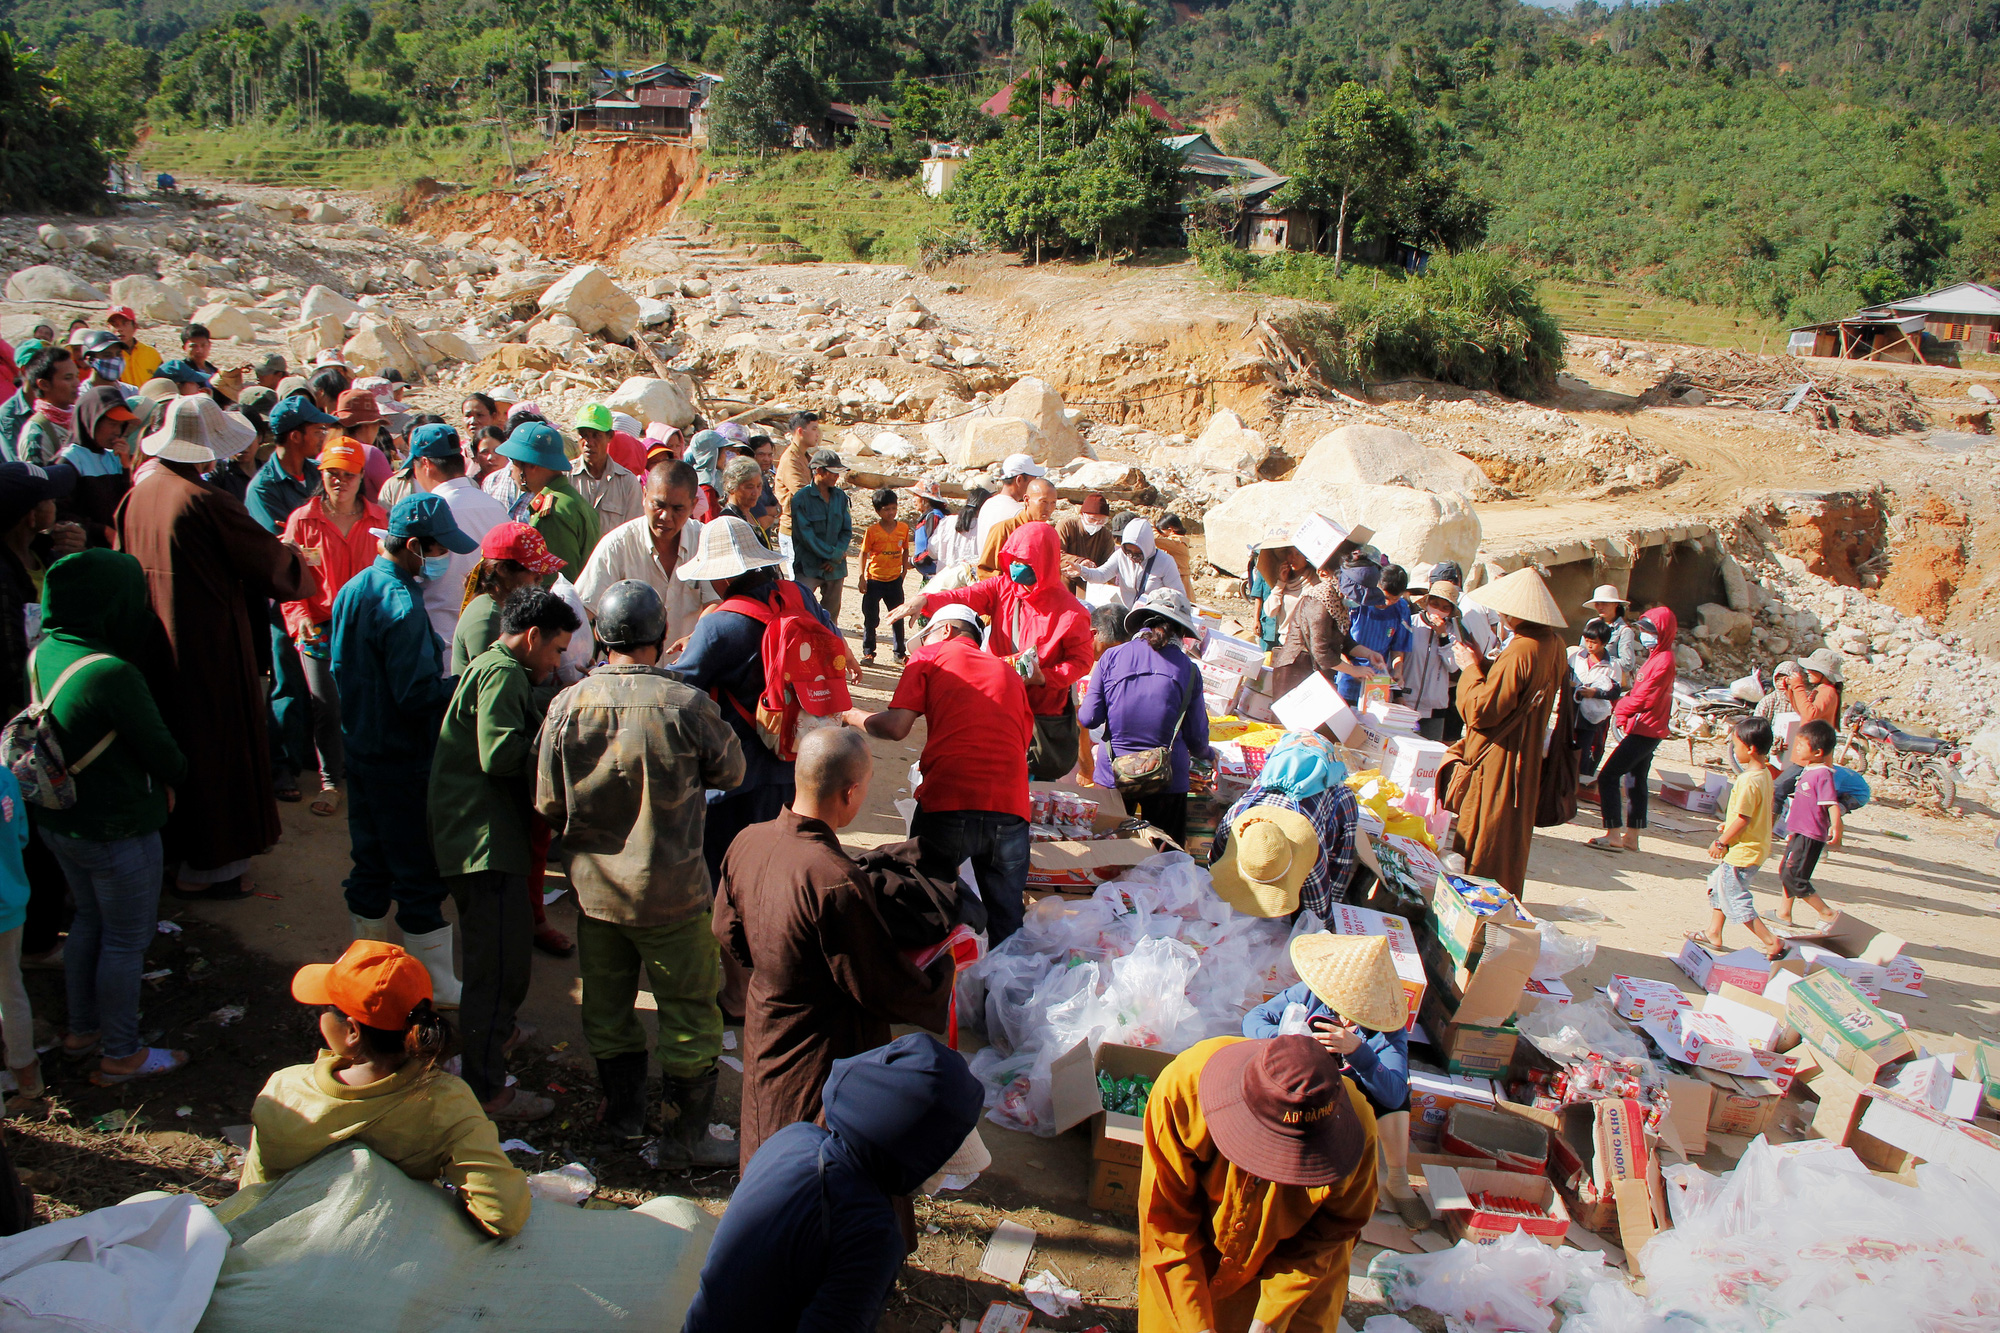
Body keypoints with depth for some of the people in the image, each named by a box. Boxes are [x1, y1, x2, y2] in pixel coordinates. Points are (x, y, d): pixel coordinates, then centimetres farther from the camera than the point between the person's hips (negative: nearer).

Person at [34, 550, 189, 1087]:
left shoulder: (43, 654, -4)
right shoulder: (113, 674, -30)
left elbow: (59, 737, 7)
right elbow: (161, 752, -20)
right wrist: (176, 776, 4)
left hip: (56, 819, 8)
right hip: (117, 831, -8)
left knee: (90, 921, 26)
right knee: (126, 940, 9)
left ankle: (83, 1029, 42)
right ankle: (121, 1055, 24)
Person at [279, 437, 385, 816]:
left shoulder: (377, 518, 8)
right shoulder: (302, 519, 3)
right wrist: (299, 617, -10)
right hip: (319, 626, -1)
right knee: (326, 707, 0)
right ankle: (330, 781, 12)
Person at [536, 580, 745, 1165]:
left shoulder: (567, 706, -11)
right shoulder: (687, 705, -20)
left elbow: (548, 803, -3)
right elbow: (730, 771, -3)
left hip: (594, 886, 4)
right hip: (670, 890, -4)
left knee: (607, 1002, 21)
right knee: (689, 1012, 11)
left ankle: (622, 1109, 39)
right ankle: (686, 1136, 21)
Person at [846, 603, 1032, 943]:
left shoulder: (930, 656, 12)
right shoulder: (1010, 674, 24)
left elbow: (896, 727, 1)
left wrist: (853, 715, 20)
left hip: (947, 803, -3)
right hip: (1011, 810, 3)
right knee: (1006, 920, 12)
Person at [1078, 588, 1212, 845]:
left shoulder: (1111, 658, -2)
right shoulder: (1188, 669, -3)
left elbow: (1089, 718, -3)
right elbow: (1196, 736, 2)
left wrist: (1077, 711, 20)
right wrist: (1209, 755, 24)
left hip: (1113, 774, 1)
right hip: (1167, 778, -1)